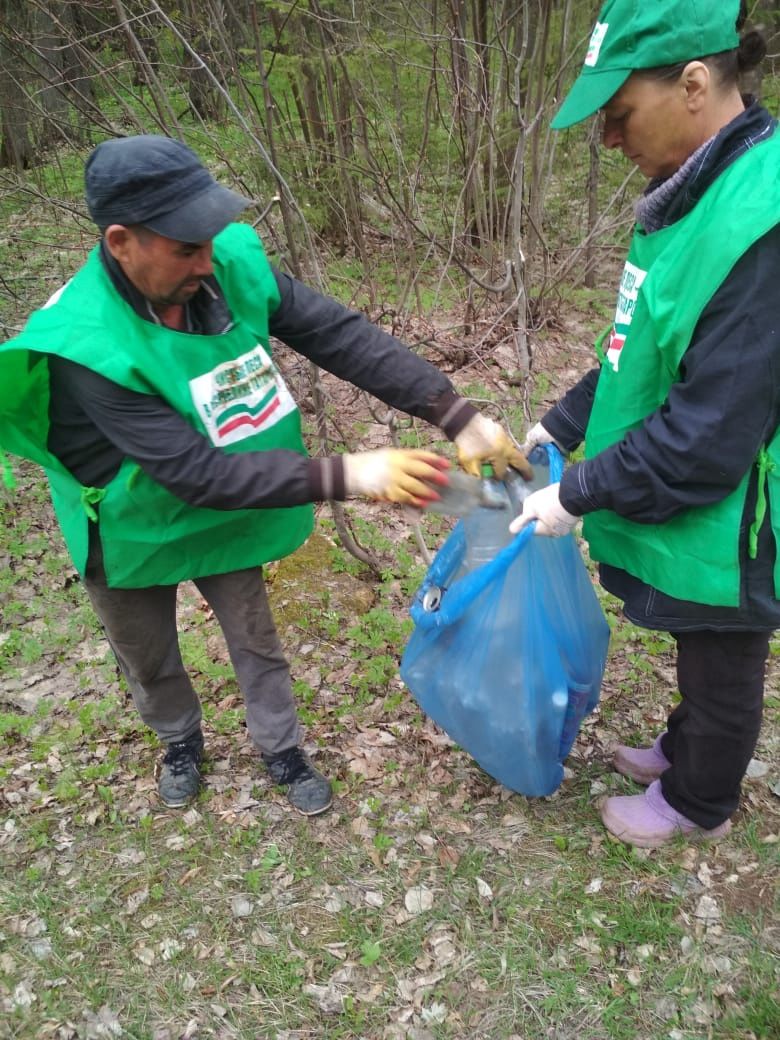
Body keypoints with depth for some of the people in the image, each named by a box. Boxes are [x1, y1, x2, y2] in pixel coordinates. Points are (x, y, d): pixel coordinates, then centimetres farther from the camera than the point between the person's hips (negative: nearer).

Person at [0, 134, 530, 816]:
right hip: (134, 532, -2)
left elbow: (341, 335, -24)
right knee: (151, 661, 21)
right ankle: (181, 741, 53)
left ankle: (282, 751, 43)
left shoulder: (231, 264, -24)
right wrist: (347, 477, -45)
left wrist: (459, 417, -31)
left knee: (257, 642, 17)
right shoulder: (86, 346, -36)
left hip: (224, 518, 3)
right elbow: (197, 472, -39)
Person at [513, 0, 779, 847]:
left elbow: (710, 437, -28)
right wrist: (562, 426, 7)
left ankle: (698, 803, 44)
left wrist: (579, 495, -19)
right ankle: (686, 750, 54)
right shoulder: (697, 190, 1)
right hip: (683, 508, 8)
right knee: (701, 657, 29)